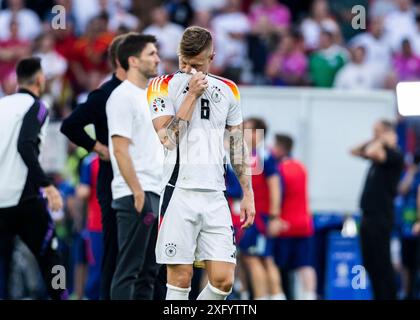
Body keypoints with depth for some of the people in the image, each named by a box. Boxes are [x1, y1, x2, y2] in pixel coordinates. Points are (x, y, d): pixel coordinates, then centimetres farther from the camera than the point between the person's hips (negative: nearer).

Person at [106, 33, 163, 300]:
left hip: (155, 195, 9)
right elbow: (120, 150, -16)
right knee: (129, 268, -8)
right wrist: (137, 192, -20)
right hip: (135, 196, -9)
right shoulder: (123, 97, -10)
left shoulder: (149, 96, 17)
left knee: (149, 270, 9)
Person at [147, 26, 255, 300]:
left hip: (215, 195, 4)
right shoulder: (164, 87, 0)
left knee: (223, 280, -4)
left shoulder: (228, 90, 12)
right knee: (180, 278, -6)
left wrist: (248, 193, 12)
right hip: (180, 193, -4)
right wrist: (192, 94, -11)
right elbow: (168, 139, -13)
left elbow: (238, 145, 17)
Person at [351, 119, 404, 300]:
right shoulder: (379, 152, 15)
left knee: (382, 265, -8)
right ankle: (379, 297, 14)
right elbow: (355, 151, 24)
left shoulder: (394, 155, -11)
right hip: (368, 216, 9)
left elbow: (370, 152, -28)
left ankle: (389, 297, -5)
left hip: (381, 218, -9)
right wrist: (374, 141, 13)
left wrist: (382, 141, -10)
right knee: (370, 264, 10)